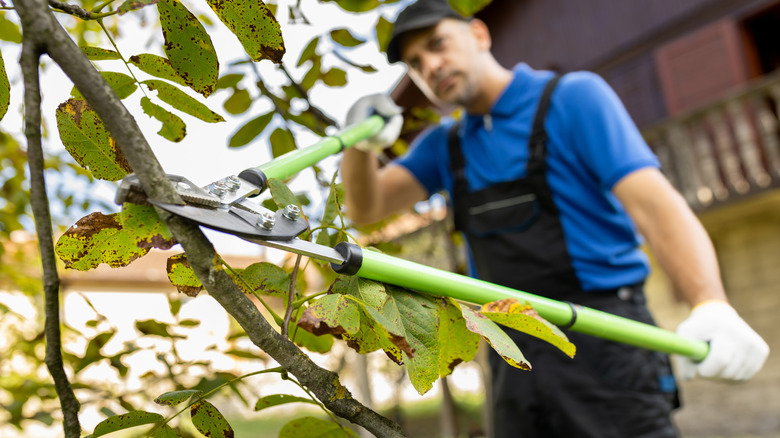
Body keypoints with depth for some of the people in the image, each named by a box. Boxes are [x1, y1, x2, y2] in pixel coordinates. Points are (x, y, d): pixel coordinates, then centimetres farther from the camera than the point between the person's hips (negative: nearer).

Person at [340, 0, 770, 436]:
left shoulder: (574, 96, -3)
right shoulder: (444, 146, 14)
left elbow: (652, 200, -15)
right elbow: (366, 208, 3)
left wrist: (712, 306, -30)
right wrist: (363, 143, -18)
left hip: (601, 340, -5)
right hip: (514, 361, 5)